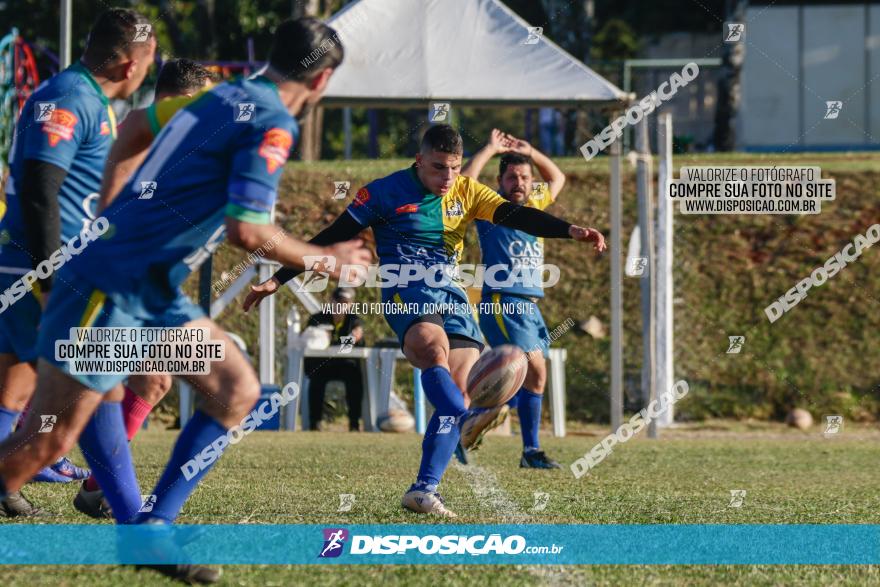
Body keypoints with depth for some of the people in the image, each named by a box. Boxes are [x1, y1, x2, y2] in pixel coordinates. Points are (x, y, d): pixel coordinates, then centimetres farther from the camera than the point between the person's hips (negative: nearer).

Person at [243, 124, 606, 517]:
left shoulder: (466, 192, 13)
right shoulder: (386, 192, 0)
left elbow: (515, 216, 4)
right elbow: (333, 237, 3)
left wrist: (569, 230, -12)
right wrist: (278, 280, 1)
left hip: (452, 294, 5)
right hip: (406, 291, -5)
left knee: (459, 392, -10)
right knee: (434, 348, -36)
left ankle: (424, 489, -9)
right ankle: (467, 421, -65)